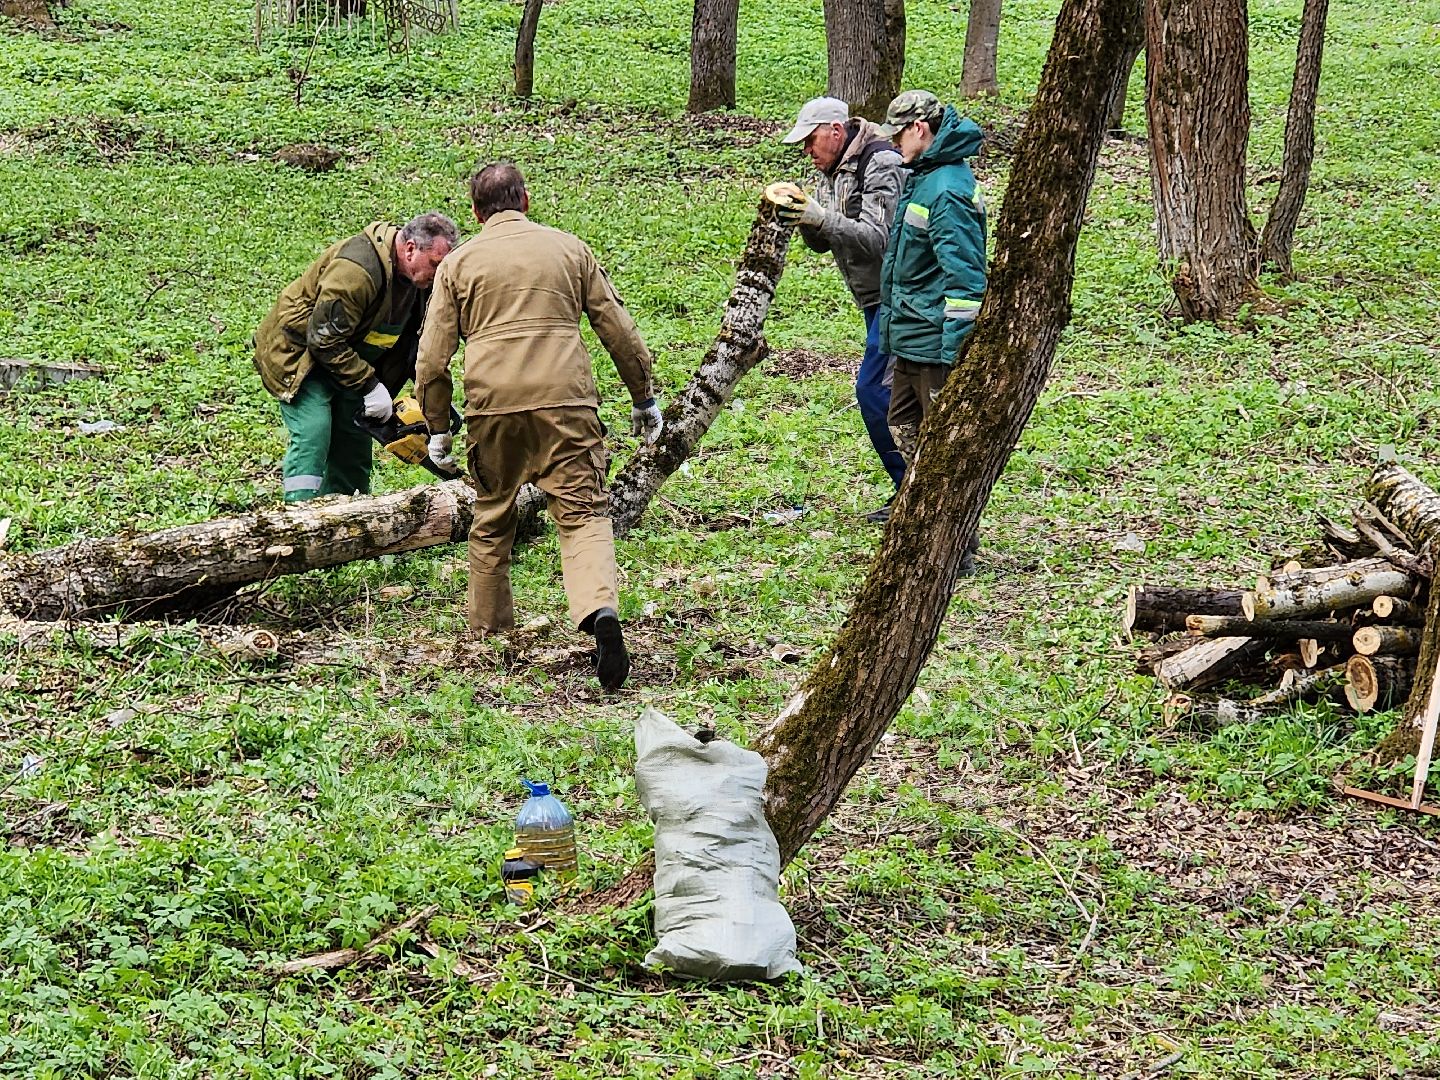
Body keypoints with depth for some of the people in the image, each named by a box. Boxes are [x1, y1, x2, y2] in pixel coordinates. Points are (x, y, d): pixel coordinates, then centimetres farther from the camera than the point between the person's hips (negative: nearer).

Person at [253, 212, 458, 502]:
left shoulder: (420, 280, -5)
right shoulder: (357, 270, -33)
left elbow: (417, 342, 6)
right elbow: (324, 339, -32)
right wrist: (369, 385, -28)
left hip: (348, 362, 9)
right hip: (300, 354, -9)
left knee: (354, 445, 6)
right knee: (313, 435, -22)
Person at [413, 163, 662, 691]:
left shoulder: (459, 263, 12)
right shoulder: (568, 248, 13)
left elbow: (432, 355, 8)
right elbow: (617, 328, 14)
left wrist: (438, 426, 17)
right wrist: (644, 398, 23)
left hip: (492, 407, 1)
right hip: (565, 401, -1)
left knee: (491, 519, 18)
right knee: (582, 512, -6)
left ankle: (488, 632, 27)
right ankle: (600, 609, -30)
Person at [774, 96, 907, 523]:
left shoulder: (880, 166, -17)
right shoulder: (833, 174, 12)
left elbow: (878, 238, -25)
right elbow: (822, 242, 13)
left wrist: (822, 218, -32)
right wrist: (802, 218, -7)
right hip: (877, 299, 10)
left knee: (874, 390, -14)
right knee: (888, 393, 11)